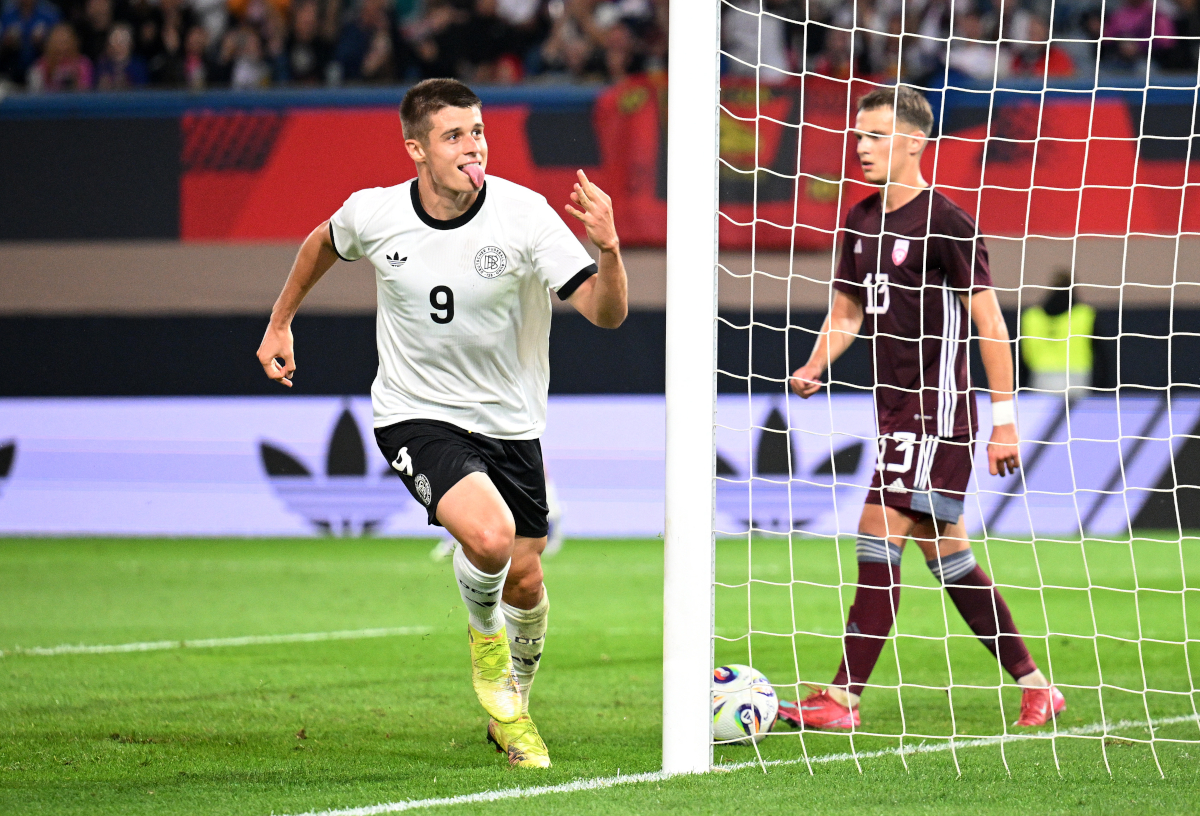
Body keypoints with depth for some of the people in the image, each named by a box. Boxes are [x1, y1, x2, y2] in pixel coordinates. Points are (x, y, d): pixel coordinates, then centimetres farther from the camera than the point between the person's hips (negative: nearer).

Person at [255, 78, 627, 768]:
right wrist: (280, 322, 20)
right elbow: (324, 243, 15)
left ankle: (513, 710, 35)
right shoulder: (374, 214, -11)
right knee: (490, 535, -28)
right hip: (417, 417, -2)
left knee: (524, 581, 5)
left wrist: (608, 250, -40)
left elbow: (606, 313, -21)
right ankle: (484, 633, 7)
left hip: (509, 423, 2)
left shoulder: (524, 214, -16)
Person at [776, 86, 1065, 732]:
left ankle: (842, 699, -12)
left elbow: (990, 325, -11)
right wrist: (814, 368, 2)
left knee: (878, 538, -13)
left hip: (936, 413, -9)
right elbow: (847, 311, 21)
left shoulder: (944, 223, -12)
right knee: (945, 553, 11)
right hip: (895, 411, 9)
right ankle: (1034, 687, 18)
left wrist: (1003, 417, -13)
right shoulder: (862, 221, 12)